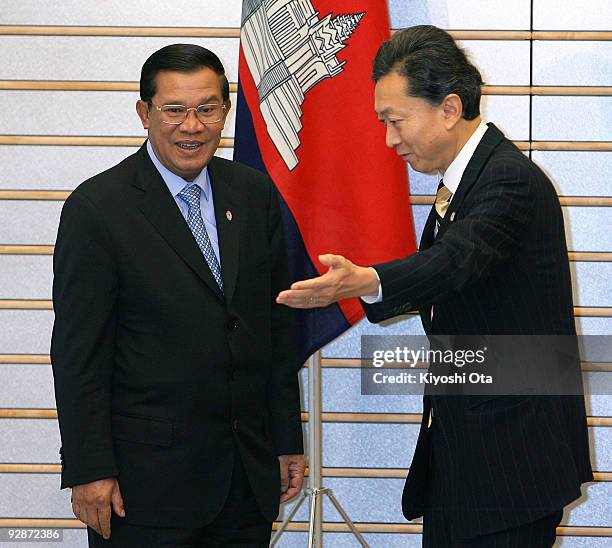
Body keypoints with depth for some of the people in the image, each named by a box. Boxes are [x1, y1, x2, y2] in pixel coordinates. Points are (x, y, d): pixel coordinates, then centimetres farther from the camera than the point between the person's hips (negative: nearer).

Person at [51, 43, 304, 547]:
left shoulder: (255, 193, 7)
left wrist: (288, 442, 10)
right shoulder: (97, 207, -9)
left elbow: (278, 326, 11)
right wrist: (89, 471, -12)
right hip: (148, 477, -5)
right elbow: (77, 352, -9)